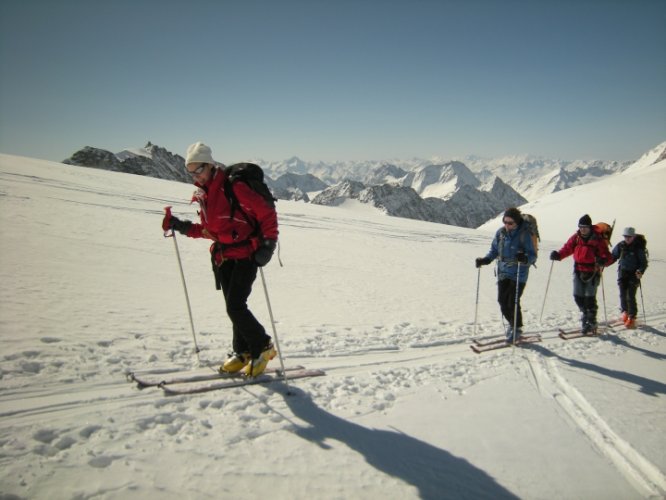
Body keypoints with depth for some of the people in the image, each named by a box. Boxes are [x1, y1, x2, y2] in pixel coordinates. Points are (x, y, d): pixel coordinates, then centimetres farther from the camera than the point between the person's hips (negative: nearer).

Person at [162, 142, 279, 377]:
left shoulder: (233, 187, -16)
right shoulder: (202, 194, 9)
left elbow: (267, 213, -14)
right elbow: (208, 230, 16)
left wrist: (268, 242, -18)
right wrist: (182, 227, 4)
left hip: (245, 254, -7)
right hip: (223, 257, 8)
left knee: (235, 306, -11)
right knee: (234, 306, 12)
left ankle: (263, 347, 8)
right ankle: (243, 351, 26)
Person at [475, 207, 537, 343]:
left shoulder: (524, 234, -13)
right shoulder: (501, 232, 0)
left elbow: (533, 255, -13)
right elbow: (494, 250, 12)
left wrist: (525, 258, -34)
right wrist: (486, 259, -5)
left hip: (519, 274, -5)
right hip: (503, 272, 5)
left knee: (513, 302, -6)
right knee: (502, 301, 6)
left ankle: (517, 329, 15)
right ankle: (512, 324, 31)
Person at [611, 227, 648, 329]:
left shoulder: (638, 247, -8)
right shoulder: (620, 246, 1)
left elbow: (644, 262, -8)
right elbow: (613, 257, 9)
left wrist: (640, 271, -25)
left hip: (634, 274, -3)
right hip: (622, 272, 3)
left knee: (631, 296, -7)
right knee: (622, 294, 4)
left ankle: (632, 318, 4)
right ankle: (625, 311, 29)